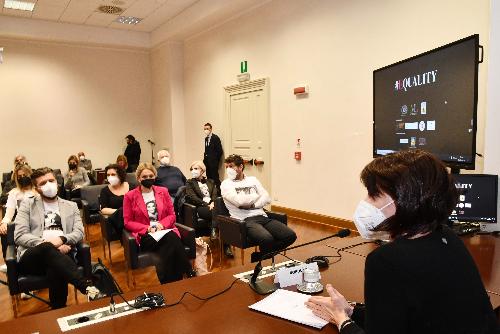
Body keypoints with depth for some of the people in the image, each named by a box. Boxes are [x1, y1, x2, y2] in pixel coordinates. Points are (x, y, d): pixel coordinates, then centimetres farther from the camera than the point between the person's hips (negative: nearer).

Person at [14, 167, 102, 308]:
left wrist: (61, 239, -16)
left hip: (61, 254, 1)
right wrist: (47, 243, -14)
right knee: (47, 248, -38)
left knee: (56, 269, -37)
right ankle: (87, 287, -49)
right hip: (31, 257, -1)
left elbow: (79, 232, 6)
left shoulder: (71, 206, 19)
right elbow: (20, 236, 1)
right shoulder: (27, 204, 14)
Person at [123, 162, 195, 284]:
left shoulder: (163, 191, 12)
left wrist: (162, 224, -10)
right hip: (145, 236, -3)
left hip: (165, 230, 3)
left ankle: (168, 283, -24)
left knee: (172, 240, -35)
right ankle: (189, 274, -24)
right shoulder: (130, 196, 4)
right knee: (171, 242, -33)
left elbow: (172, 215, 12)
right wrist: (147, 228, -13)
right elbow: (127, 222, 3)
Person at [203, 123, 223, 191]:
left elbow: (219, 150, -12)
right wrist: (205, 157, 6)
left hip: (213, 162, -7)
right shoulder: (206, 138, 13)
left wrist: (216, 160, -10)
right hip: (207, 162, 7)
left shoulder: (215, 138, -9)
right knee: (209, 177, 10)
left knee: (215, 177, -7)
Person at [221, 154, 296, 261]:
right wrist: (257, 196, 4)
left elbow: (267, 199, 9)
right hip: (245, 220, -5)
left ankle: (259, 256, 2)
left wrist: (252, 205, -8)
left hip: (262, 216, 6)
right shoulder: (226, 184, 7)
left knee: (290, 235, -15)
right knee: (267, 239, -35)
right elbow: (239, 201, -11)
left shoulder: (253, 180, 20)